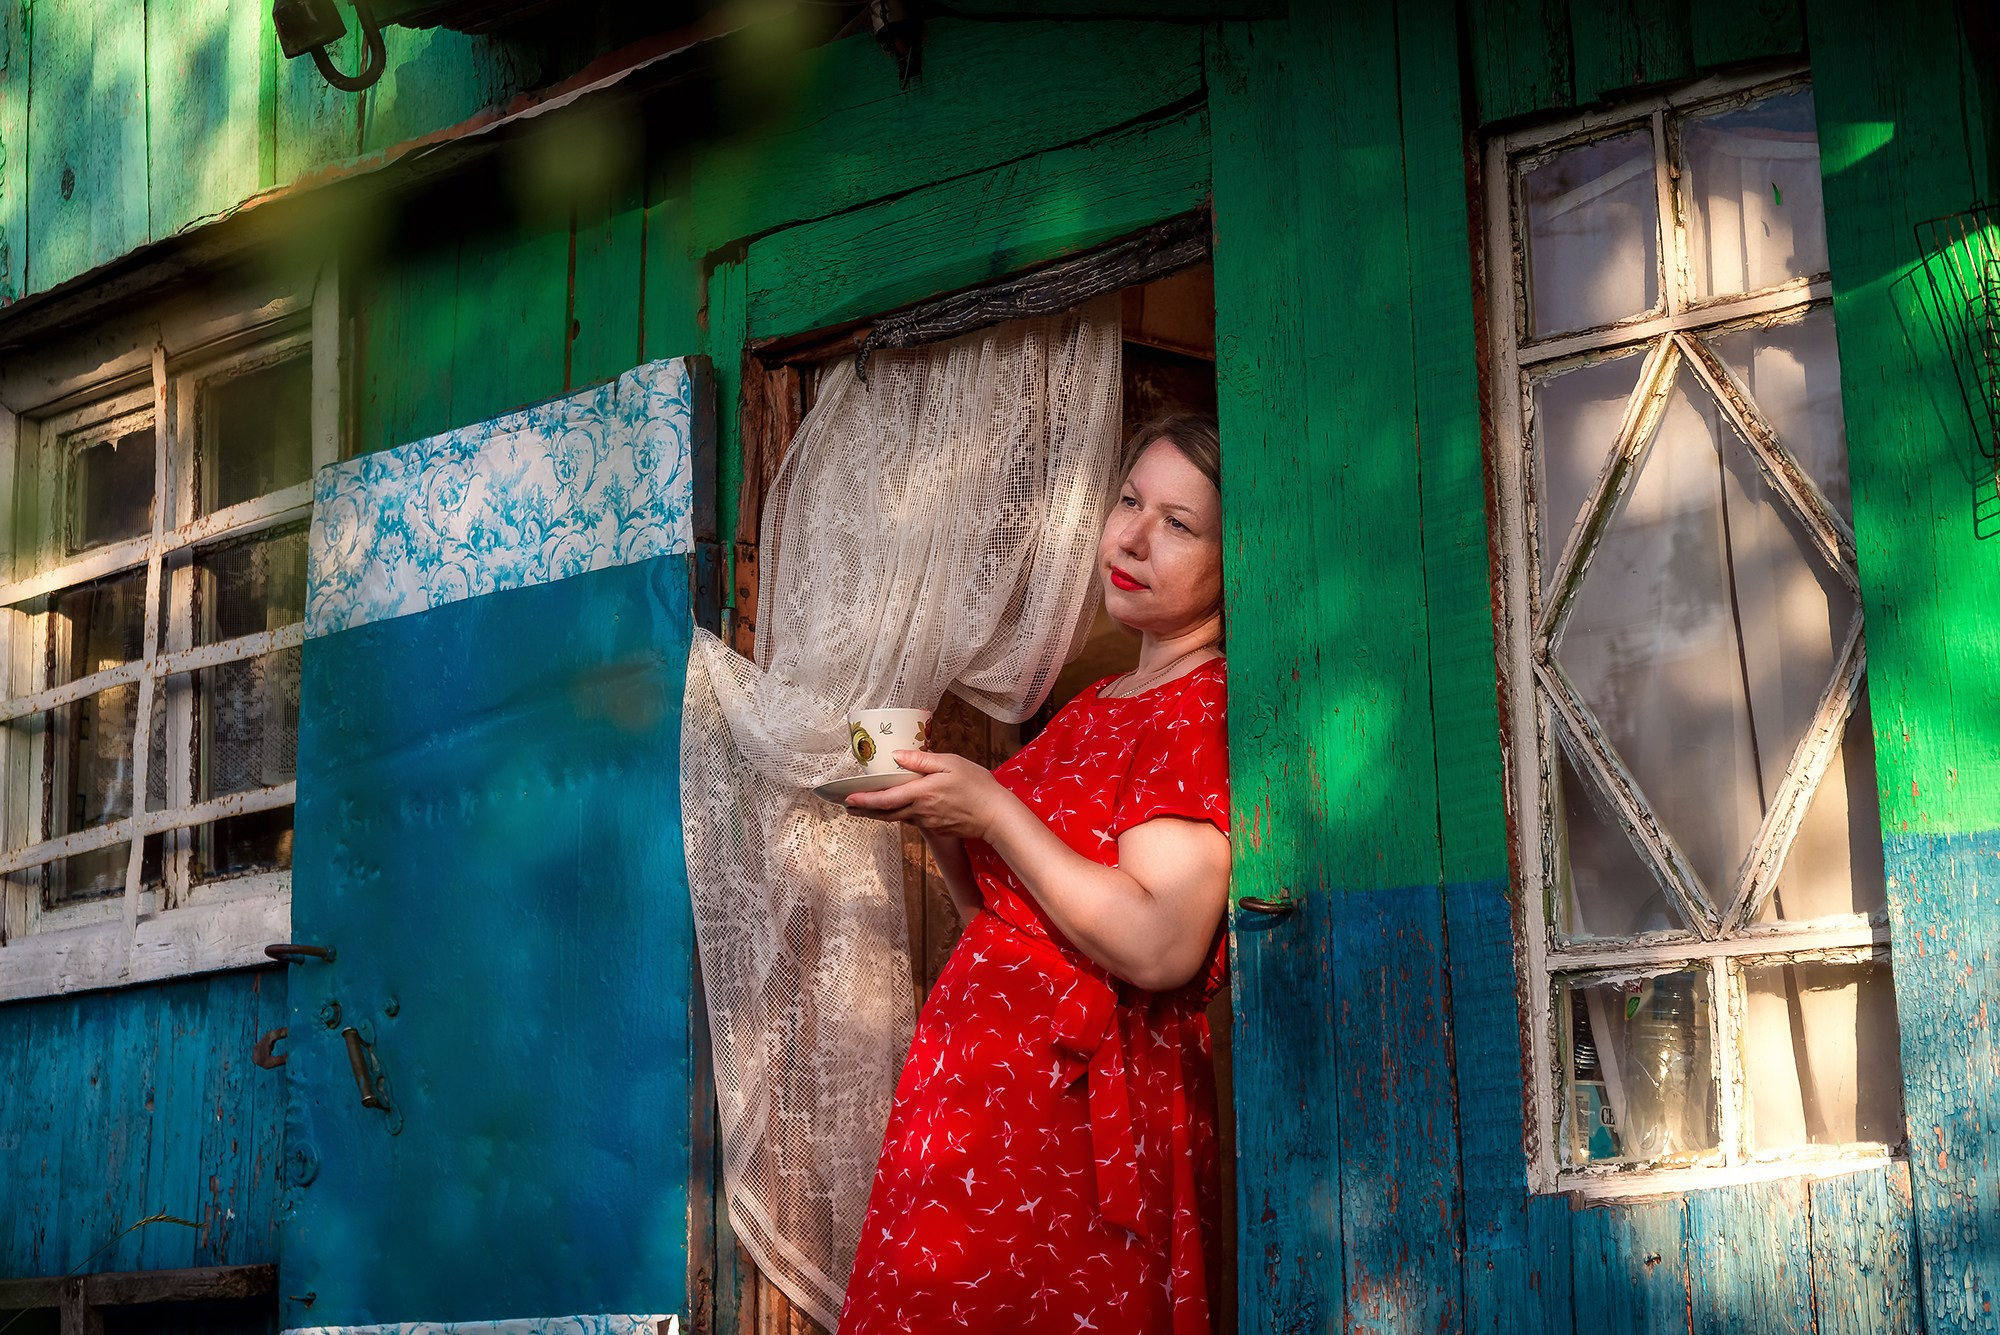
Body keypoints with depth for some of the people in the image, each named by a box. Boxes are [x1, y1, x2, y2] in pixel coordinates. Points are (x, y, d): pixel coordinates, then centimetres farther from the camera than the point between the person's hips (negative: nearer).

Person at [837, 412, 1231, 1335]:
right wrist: (935, 816, 3)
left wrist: (990, 811, -15)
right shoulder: (1098, 707, 17)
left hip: (1076, 1105, -8)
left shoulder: (1203, 708, -10)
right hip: (983, 1086, 8)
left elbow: (1158, 949, -21)